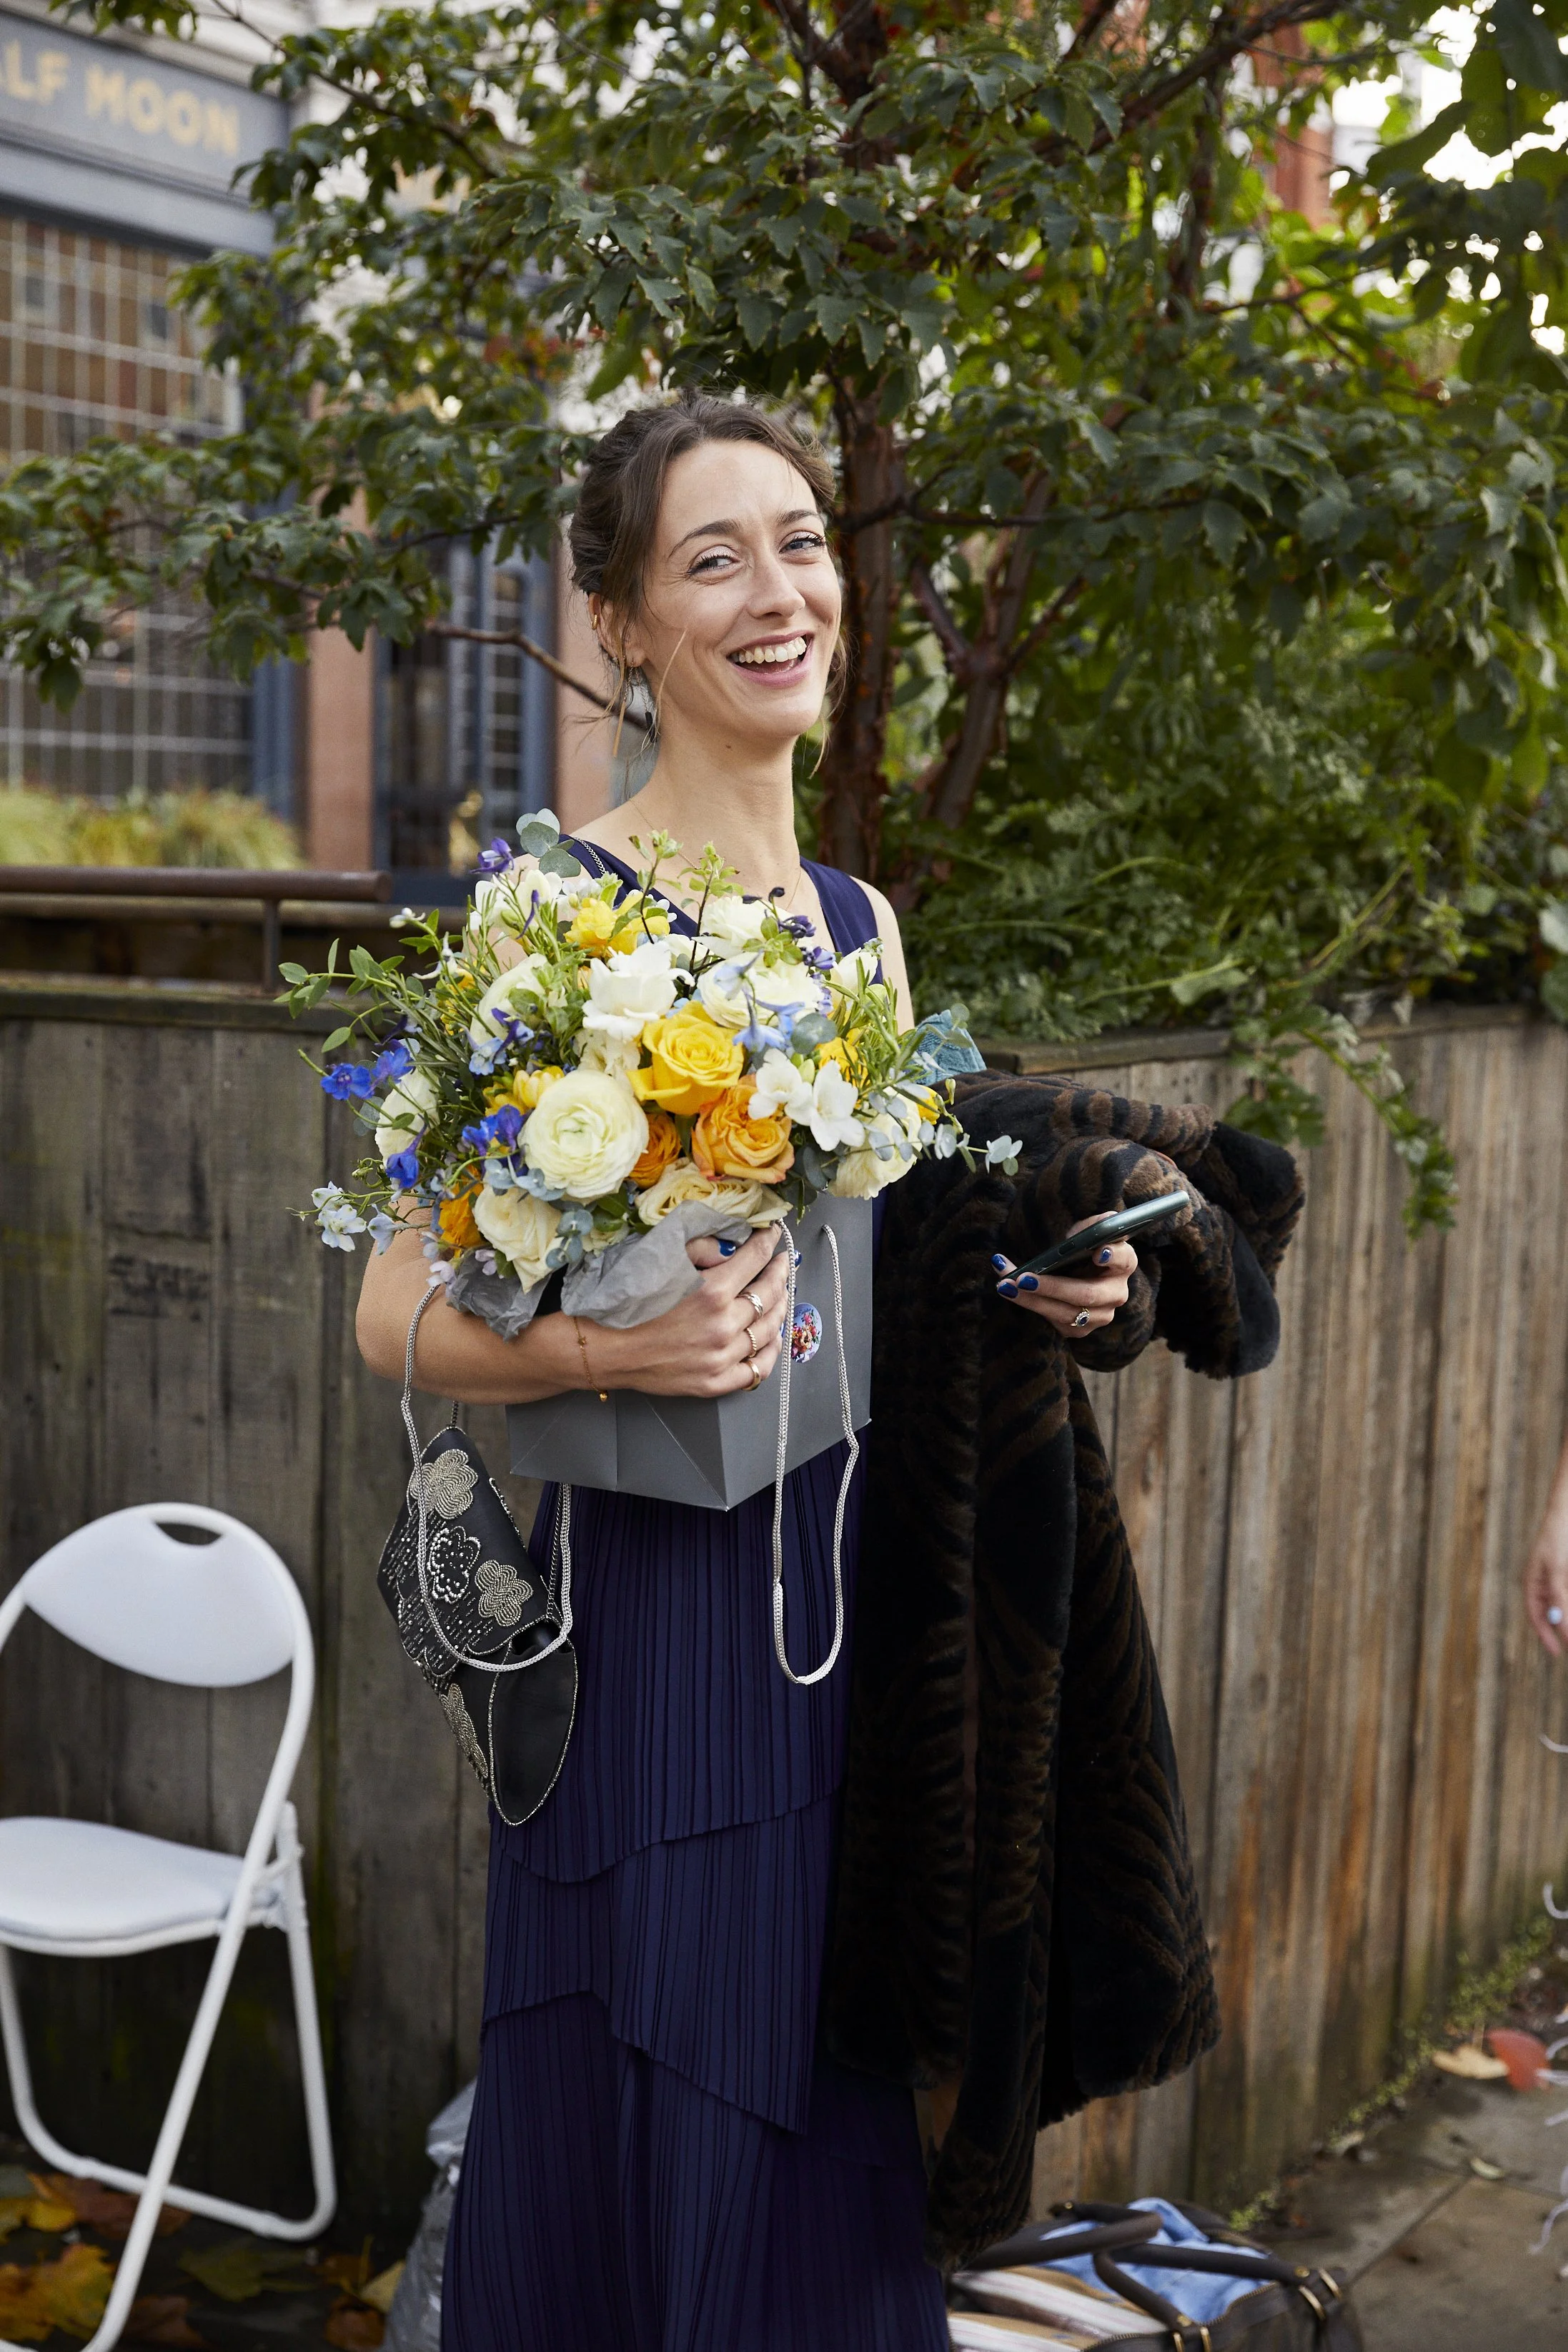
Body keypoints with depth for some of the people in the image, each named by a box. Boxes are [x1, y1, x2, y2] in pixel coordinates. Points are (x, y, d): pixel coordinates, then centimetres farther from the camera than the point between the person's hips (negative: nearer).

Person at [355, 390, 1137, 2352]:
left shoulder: (860, 917, 11)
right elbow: (399, 1311, -11)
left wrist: (1029, 1276, 2)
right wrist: (600, 1347, -29)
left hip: (865, 1590, 6)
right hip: (662, 1594, -6)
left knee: (839, 2142, 15)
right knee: (660, 2144, 4)